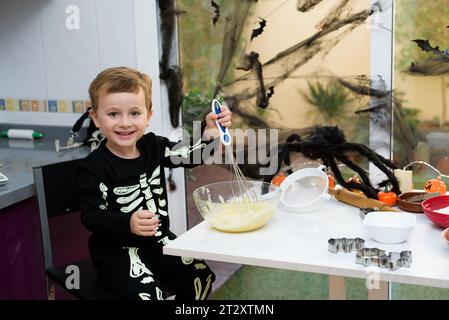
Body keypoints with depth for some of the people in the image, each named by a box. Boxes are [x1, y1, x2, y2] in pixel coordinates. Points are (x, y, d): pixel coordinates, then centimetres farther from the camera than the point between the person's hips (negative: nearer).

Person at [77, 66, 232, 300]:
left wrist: (211, 132, -12)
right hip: (117, 249, -5)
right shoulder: (93, 167, -15)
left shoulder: (153, 147, 1)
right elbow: (91, 217, -19)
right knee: (148, 293, -26)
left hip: (158, 239, 6)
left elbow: (191, 155, 6)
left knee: (201, 277, -4)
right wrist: (129, 224, -35)